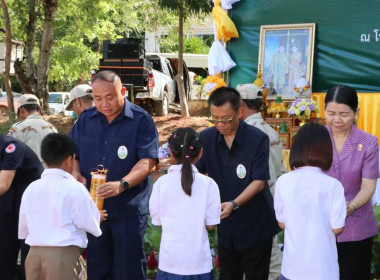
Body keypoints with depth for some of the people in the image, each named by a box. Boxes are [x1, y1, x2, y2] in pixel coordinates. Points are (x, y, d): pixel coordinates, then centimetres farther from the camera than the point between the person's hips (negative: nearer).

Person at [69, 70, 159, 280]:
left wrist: (122, 185, -30)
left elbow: (147, 161, -15)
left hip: (129, 209, -4)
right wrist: (76, 174, -6)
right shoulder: (85, 119, 7)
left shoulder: (141, 120, -7)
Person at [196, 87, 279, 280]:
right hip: (226, 227, 3)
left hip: (256, 226, -3)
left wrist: (234, 204, -32)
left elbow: (259, 182, -18)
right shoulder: (205, 138, -6)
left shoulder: (258, 139, -16)